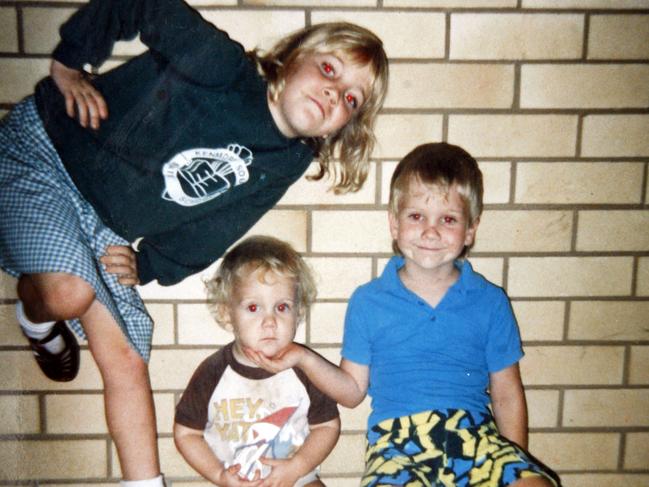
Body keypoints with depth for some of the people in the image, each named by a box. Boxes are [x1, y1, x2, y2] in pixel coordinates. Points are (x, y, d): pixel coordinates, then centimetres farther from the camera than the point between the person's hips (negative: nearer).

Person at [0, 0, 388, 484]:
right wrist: (69, 64, -11)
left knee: (127, 360, -1)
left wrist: (144, 265, -6)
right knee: (69, 293, -29)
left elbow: (202, 236, 2)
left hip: (106, 228, 5)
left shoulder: (286, 165, -5)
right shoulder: (220, 64, -23)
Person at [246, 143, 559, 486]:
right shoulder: (367, 302, 6)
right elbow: (354, 390, 12)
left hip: (474, 434, 2)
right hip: (398, 440, -1)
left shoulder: (491, 302, 8)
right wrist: (305, 359, -3)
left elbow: (507, 396, 12)